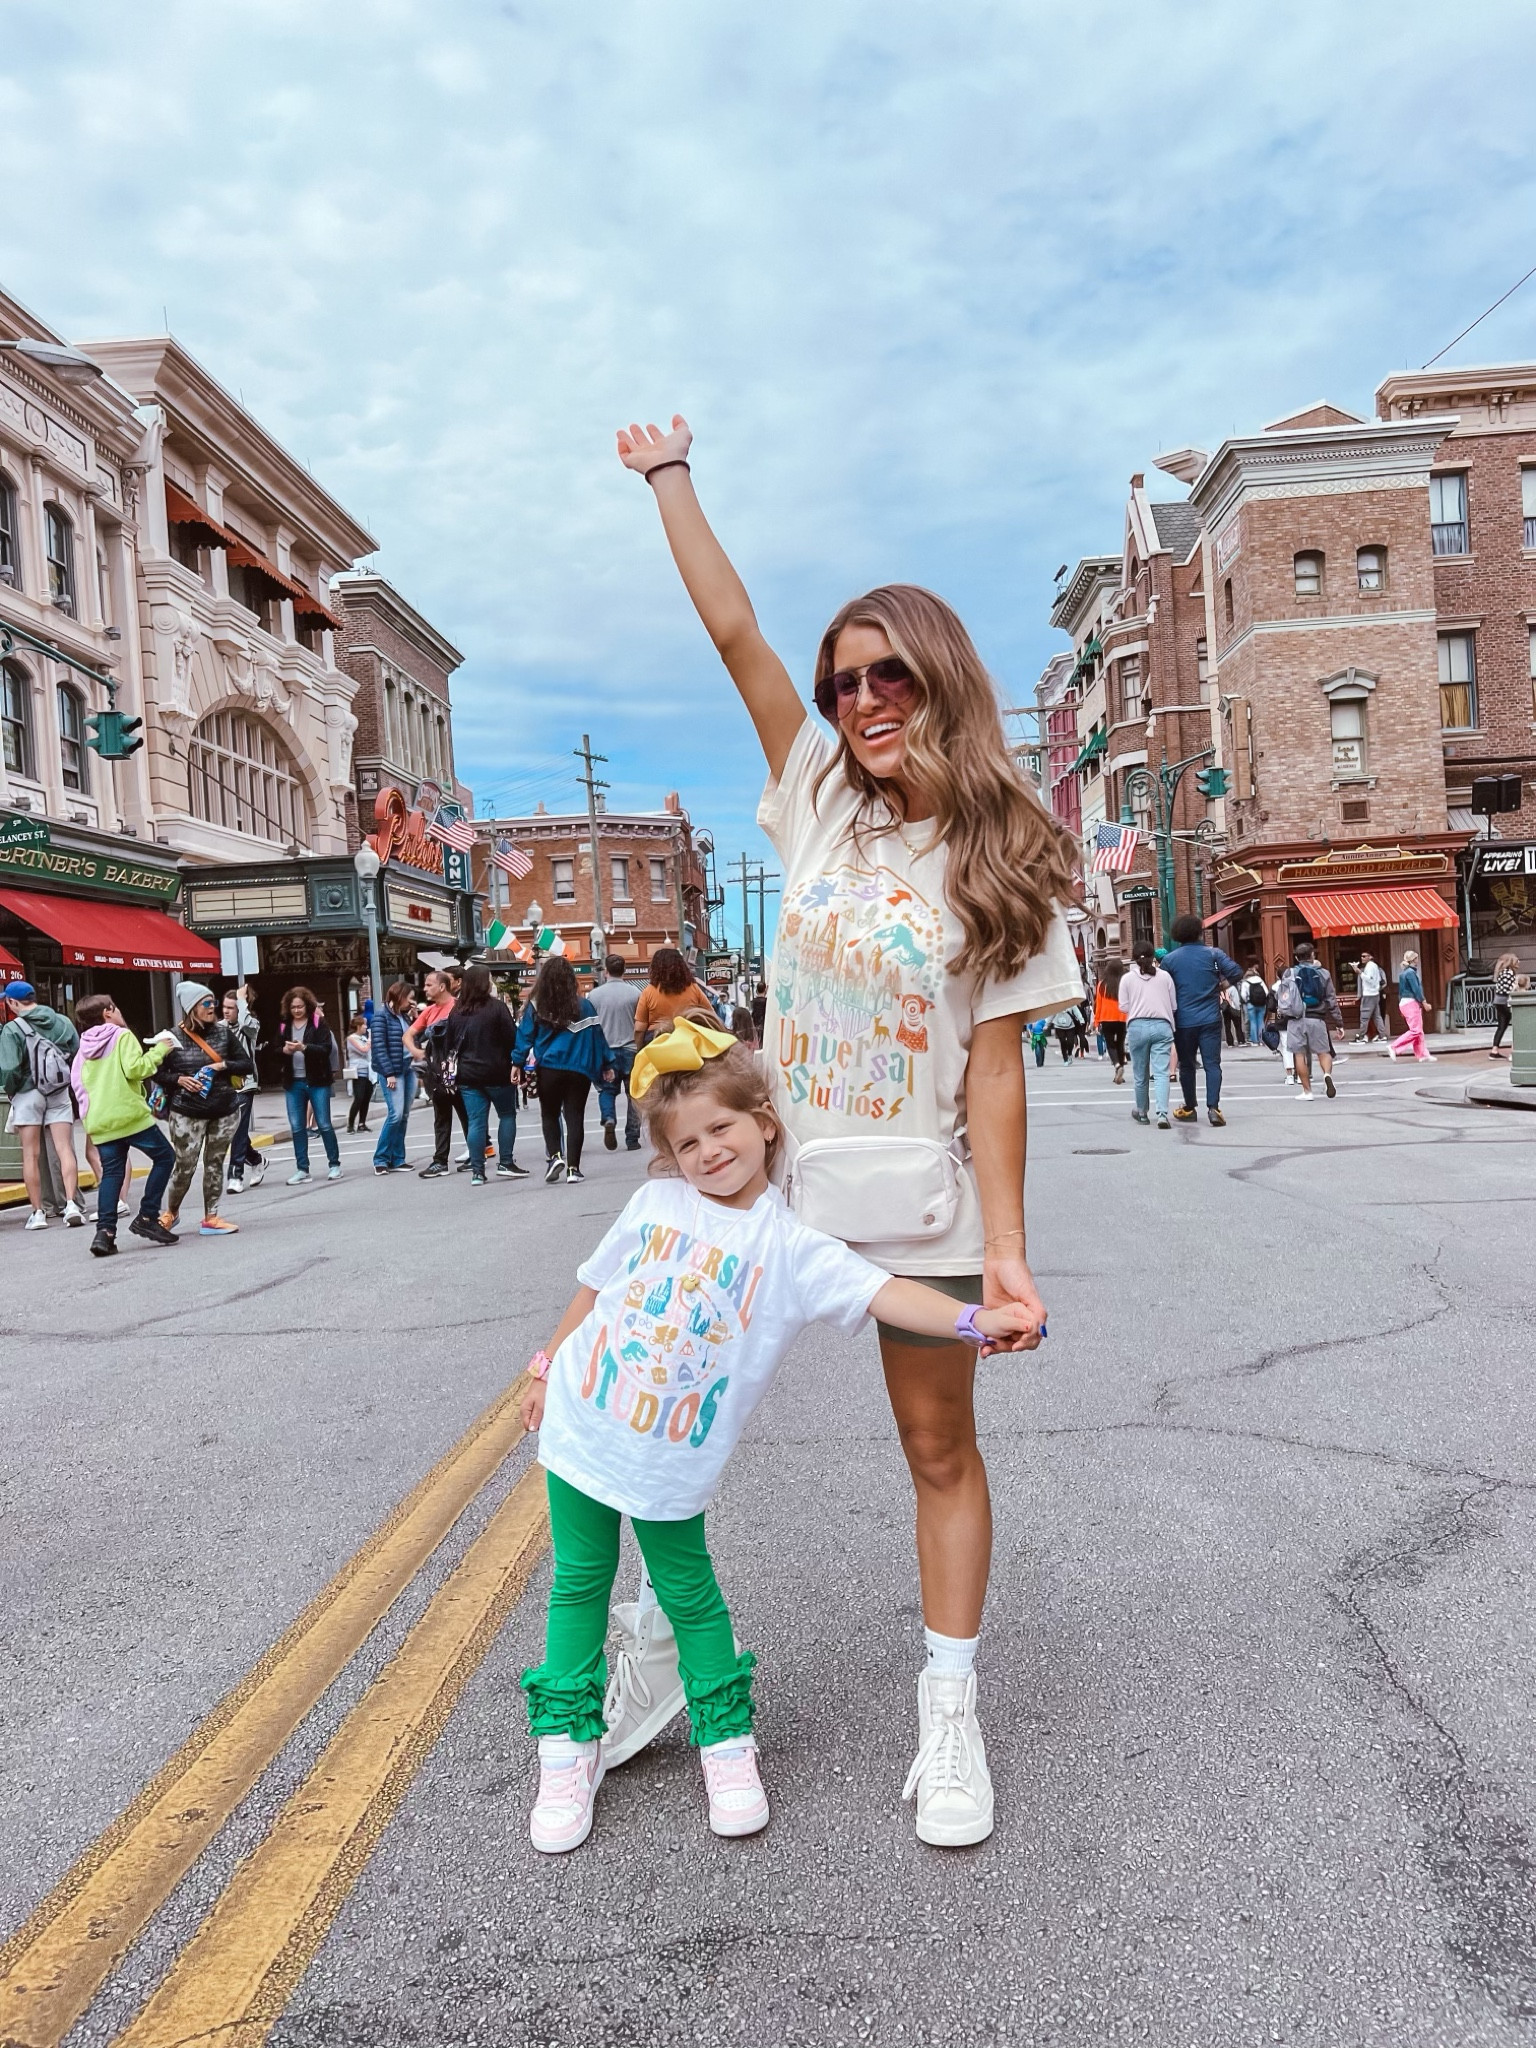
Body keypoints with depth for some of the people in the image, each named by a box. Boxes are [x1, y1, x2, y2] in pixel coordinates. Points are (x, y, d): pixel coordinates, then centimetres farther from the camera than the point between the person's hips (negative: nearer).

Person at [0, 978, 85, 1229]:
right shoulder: (63, 1022, 1)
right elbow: (79, 1055, -1)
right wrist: (69, 1081, 11)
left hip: (28, 1094, -3)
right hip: (60, 1093, 3)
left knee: (31, 1155, 6)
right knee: (65, 1150, 3)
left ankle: (38, 1212, 8)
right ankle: (72, 1204, -7)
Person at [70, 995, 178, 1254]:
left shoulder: (84, 1048, 18)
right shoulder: (122, 1036, -2)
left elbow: (77, 1083, 19)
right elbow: (135, 1069, -15)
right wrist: (159, 1051, -4)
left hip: (99, 1123, 7)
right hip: (130, 1115, -6)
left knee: (111, 1173, 8)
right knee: (164, 1157, 6)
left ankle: (105, 1231, -5)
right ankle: (147, 1218, -1)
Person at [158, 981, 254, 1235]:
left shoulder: (224, 1032, 2)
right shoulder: (174, 1038, -6)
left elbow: (248, 1065, 3)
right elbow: (159, 1073, 0)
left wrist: (224, 1065, -12)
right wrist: (179, 1080, -16)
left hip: (225, 1111, 3)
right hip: (187, 1114, -3)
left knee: (215, 1164, 7)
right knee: (185, 1166, 0)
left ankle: (211, 1218, 16)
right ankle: (170, 1212, 25)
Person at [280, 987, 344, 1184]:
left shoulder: (319, 1023, -3)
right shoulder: (285, 1026, 8)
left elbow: (326, 1049, -13)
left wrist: (304, 1047, -26)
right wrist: (284, 1050, -14)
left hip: (317, 1081, -4)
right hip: (293, 1083, 4)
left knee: (324, 1124, 1)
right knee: (296, 1127, 4)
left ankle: (334, 1164, 12)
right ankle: (302, 1169, 10)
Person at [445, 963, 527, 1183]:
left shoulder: (456, 1012, 5)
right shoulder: (497, 1007, -10)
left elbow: (448, 1045, 9)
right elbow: (512, 1037, -12)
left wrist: (453, 1070, 17)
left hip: (468, 1074, 4)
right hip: (497, 1073, -4)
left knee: (476, 1121, 5)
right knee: (507, 1115, 12)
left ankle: (477, 1171, 3)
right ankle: (505, 1163, 7)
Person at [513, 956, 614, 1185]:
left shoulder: (535, 1007, -3)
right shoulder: (583, 1006, -1)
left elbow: (525, 1037, -4)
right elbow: (597, 1035, 3)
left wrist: (517, 1063, 3)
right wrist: (607, 1065, 11)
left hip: (548, 1069, 0)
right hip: (579, 1070, 0)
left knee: (549, 1115, 17)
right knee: (574, 1117, 6)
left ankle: (554, 1156, -2)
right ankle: (573, 1168, 3)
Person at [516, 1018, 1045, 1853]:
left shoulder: (791, 1246, -11)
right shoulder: (656, 1203, -2)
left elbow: (881, 1291, -22)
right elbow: (595, 1286, 11)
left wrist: (973, 1320, -36)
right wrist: (548, 1365, 17)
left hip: (672, 1462, -2)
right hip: (581, 1427, 3)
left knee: (687, 1593, 10)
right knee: (579, 1583, 13)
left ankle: (725, 1740, 32)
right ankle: (568, 1748, 29)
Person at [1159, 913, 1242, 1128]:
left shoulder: (1169, 959, -1)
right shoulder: (1213, 954, -2)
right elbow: (1236, 973, -8)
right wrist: (1220, 979, 11)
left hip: (1183, 1021, 1)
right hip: (1210, 1019, 0)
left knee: (1186, 1065, 12)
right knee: (1212, 1064, 0)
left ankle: (1189, 1109, 19)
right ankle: (1213, 1107, -13)